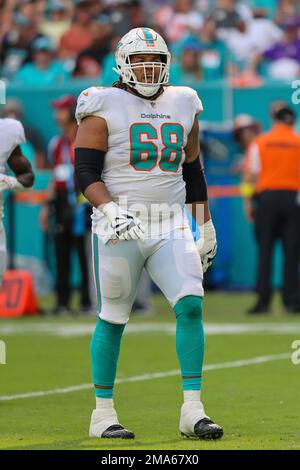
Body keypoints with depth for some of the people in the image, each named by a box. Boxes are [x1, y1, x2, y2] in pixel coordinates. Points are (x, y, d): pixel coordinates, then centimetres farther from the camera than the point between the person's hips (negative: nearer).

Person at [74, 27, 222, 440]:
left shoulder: (182, 105, 13)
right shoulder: (105, 107, -3)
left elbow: (193, 171, 22)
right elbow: (85, 171, -8)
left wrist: (206, 226, 22)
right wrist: (110, 210, -25)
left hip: (170, 227, 4)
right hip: (120, 226, -4)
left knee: (191, 305, -12)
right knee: (113, 318, 2)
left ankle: (193, 411, -9)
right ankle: (103, 414, 13)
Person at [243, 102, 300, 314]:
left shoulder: (259, 143, 4)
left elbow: (251, 176, 0)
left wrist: (248, 203, 4)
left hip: (267, 196, 0)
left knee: (265, 251, 3)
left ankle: (263, 300, -2)